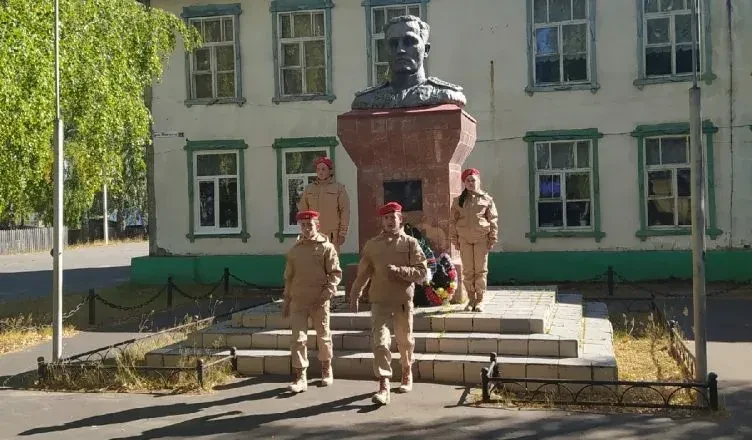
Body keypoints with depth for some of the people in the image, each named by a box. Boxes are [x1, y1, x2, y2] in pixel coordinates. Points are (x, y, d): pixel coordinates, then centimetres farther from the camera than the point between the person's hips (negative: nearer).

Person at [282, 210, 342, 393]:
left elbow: (336, 273, -5)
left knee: (323, 336, 11)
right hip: (298, 301, 2)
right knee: (298, 338, -5)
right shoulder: (294, 250, 9)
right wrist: (286, 302, 13)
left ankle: (327, 370, 32)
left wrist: (326, 293, -16)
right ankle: (300, 377, -3)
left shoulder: (326, 247, -2)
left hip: (319, 302, -2)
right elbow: (289, 277, 14)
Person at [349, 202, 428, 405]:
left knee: (405, 340, 15)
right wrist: (355, 295, 4)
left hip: (403, 300, 0)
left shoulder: (410, 243, 1)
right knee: (380, 342, -11)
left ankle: (407, 373, 40)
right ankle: (383, 387, -10)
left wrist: (399, 270, -18)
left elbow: (422, 272, -6)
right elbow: (362, 273, 9)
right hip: (379, 301, 0)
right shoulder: (372, 245, 6)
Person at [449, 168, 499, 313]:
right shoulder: (458, 200, 7)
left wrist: (493, 238, -1)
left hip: (481, 238, -1)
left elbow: (493, 219, 3)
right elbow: (453, 221, 9)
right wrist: (454, 239, 4)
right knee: (467, 271, 4)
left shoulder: (486, 199, 3)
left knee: (481, 270, 1)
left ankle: (480, 300, 8)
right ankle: (471, 300, 13)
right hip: (464, 239, 2)